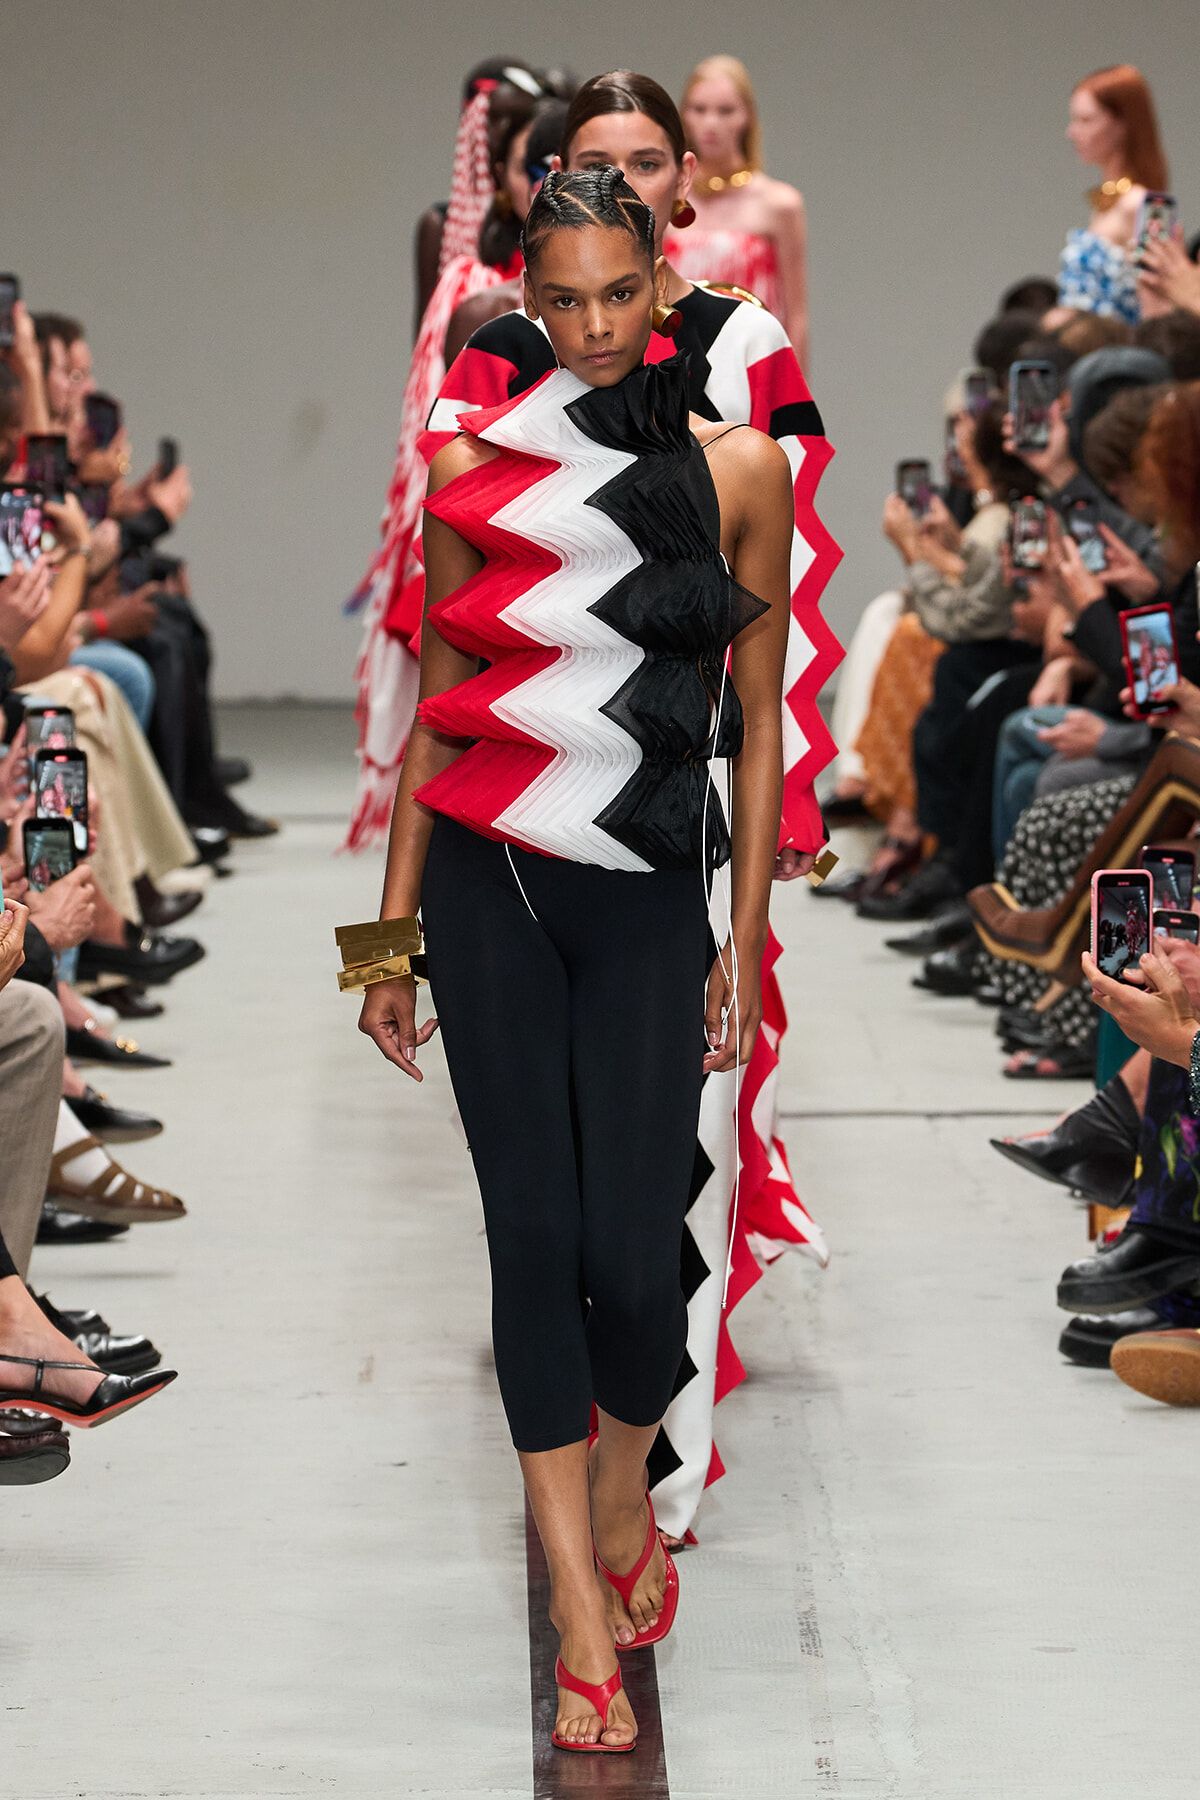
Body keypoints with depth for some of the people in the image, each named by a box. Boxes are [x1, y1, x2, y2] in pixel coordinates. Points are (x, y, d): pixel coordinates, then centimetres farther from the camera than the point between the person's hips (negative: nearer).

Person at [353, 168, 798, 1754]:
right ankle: (583, 1608, 5)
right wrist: (393, 933, 8)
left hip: (648, 895, -1)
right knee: (533, 1231, -2)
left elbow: (759, 717, 4)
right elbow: (438, 710, 9)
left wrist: (745, 944, 2)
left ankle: (624, 1505, 27)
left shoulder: (740, 469, 1)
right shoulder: (476, 473, 3)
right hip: (489, 885, 1)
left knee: (634, 1249, -5)